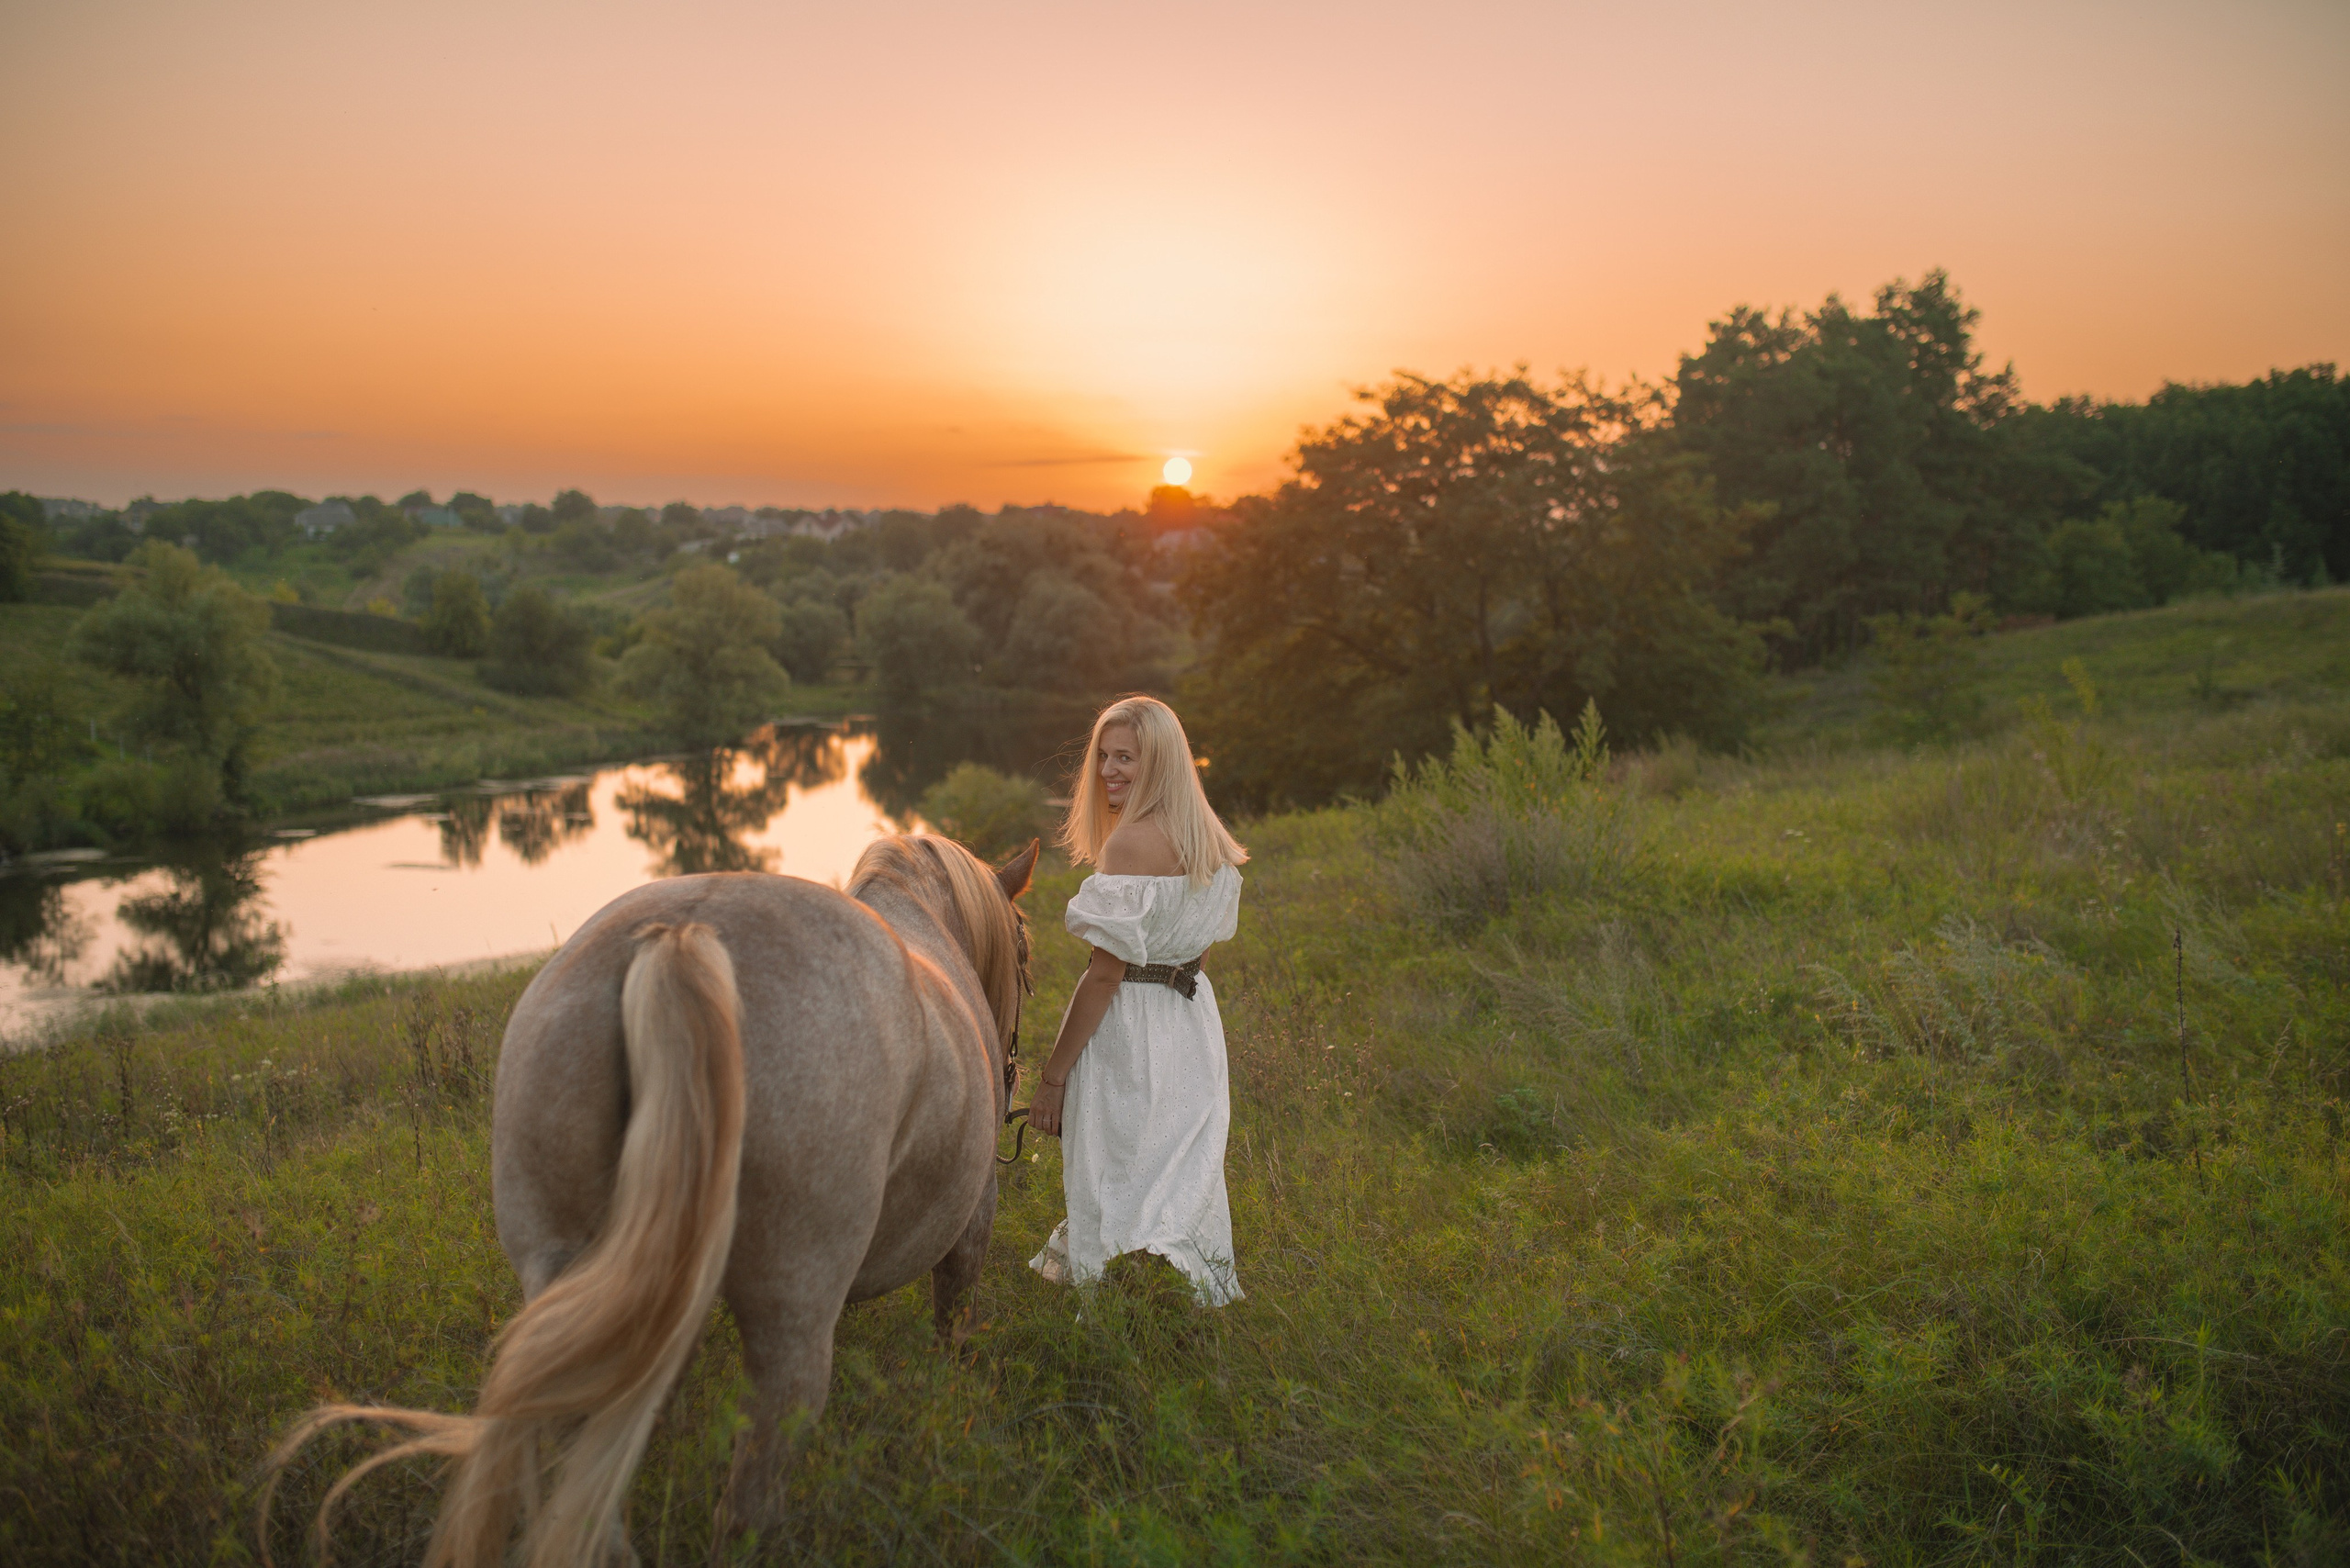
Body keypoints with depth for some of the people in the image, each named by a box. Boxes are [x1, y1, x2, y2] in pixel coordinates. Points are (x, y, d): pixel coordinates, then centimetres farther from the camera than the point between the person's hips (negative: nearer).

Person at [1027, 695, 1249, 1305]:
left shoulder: (1130, 842, -19)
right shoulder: (1210, 838, 6)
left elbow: (1105, 972, -20)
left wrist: (1053, 1075, -15)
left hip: (1129, 1029, -8)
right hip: (1195, 1019, 8)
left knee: (1114, 1190, 3)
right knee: (1181, 1184, 16)